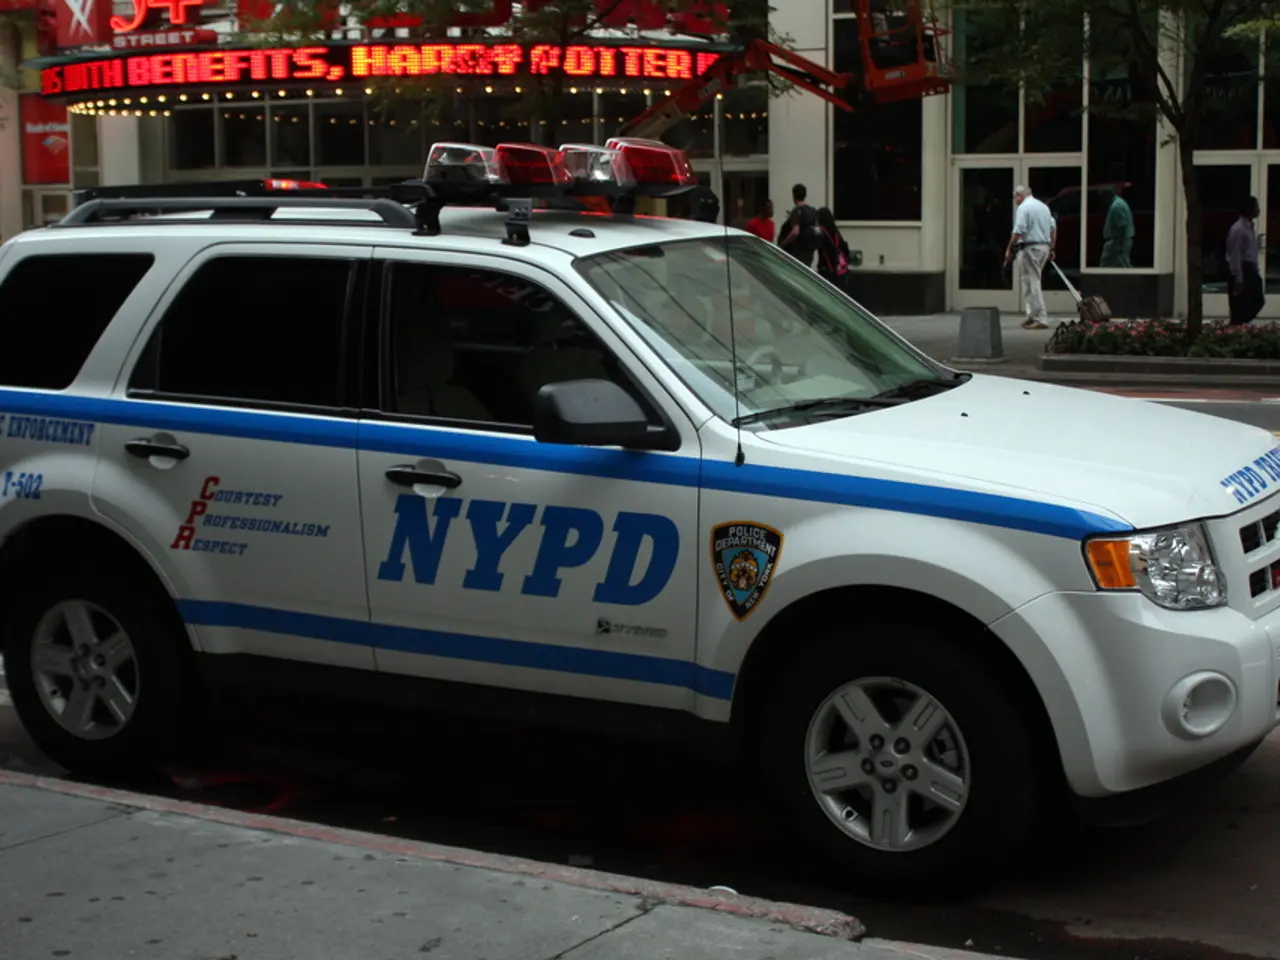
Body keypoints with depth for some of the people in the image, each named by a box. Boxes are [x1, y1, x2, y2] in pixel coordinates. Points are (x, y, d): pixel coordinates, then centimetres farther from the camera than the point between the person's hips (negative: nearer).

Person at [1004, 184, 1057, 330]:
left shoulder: (1023, 207, -10)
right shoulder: (1043, 206, 16)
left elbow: (1018, 231, -18)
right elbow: (1053, 228, 16)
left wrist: (1009, 249, -11)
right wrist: (1052, 249, 19)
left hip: (1030, 248, -8)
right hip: (1045, 246, 9)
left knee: (1033, 282, -5)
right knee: (1030, 281, 17)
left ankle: (1040, 319, -7)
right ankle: (1032, 315, 16)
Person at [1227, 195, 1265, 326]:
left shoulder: (1250, 228, 13)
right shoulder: (1238, 229, -16)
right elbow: (1235, 256, -19)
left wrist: (1256, 272, 18)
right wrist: (1238, 279, -21)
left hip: (1250, 270, 10)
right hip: (1240, 270, -9)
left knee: (1258, 301, 11)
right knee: (1240, 307, -4)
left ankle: (1241, 324, 19)